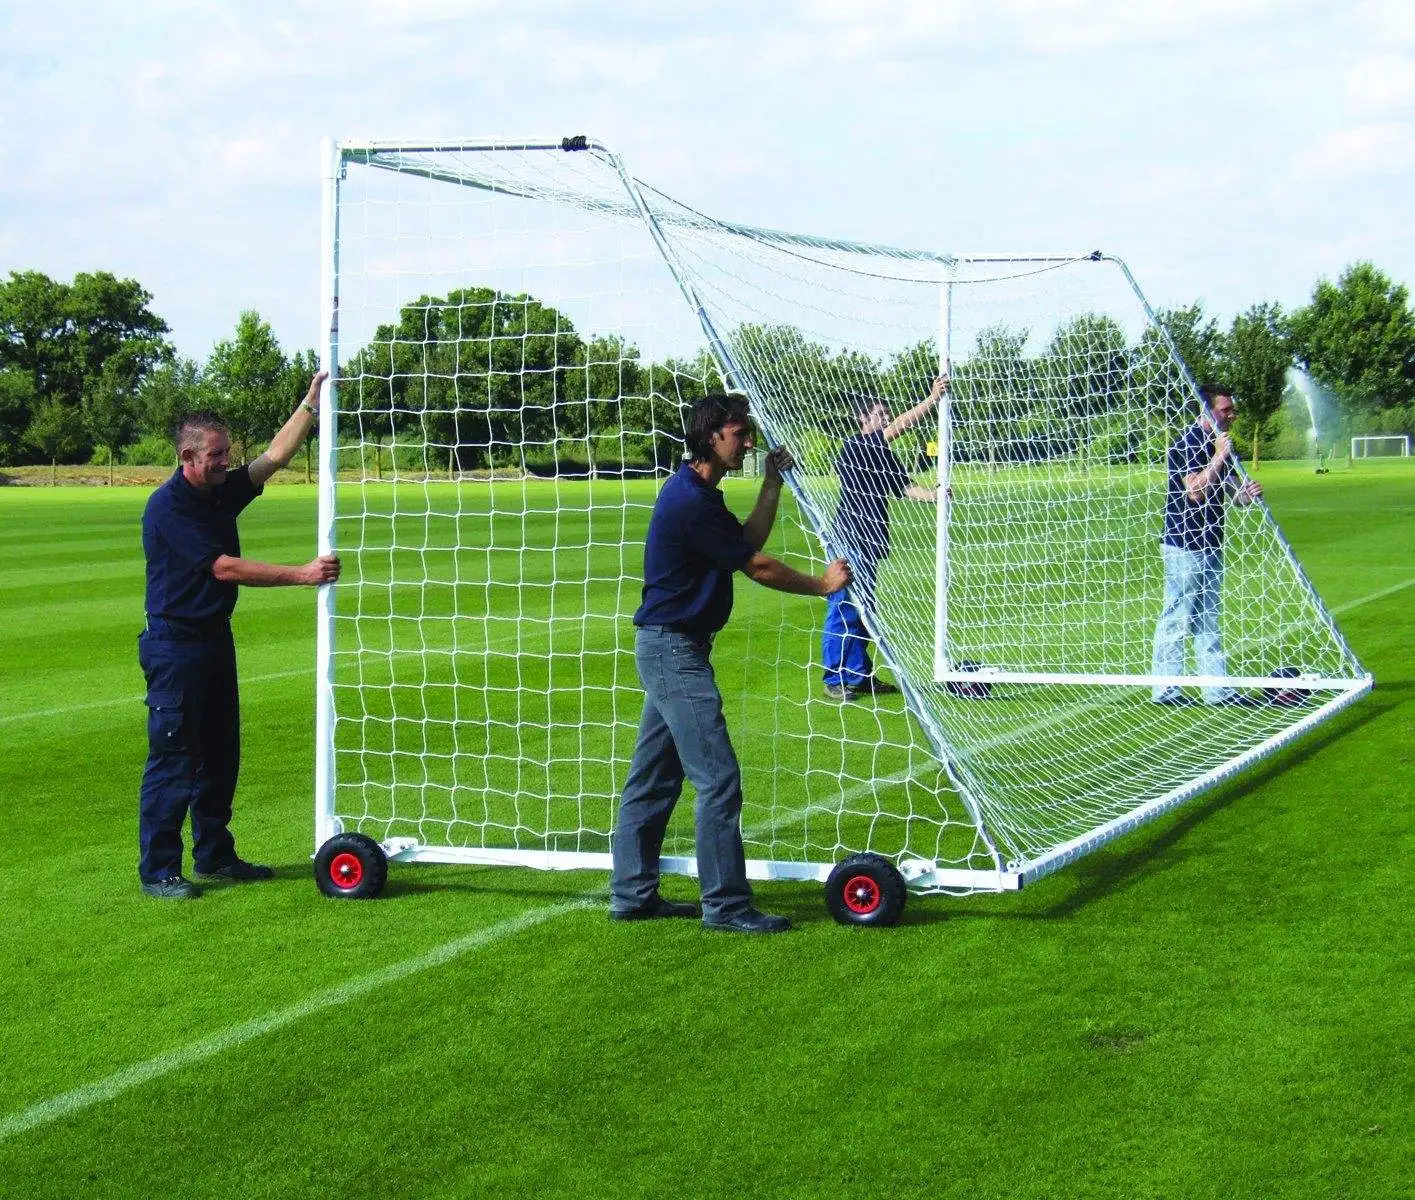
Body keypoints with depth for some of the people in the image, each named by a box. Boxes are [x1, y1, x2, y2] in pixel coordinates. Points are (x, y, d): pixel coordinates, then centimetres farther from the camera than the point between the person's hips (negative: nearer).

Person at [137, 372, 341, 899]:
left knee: (219, 755, 14)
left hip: (216, 639, 9)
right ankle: (158, 871, -1)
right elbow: (225, 568, -22)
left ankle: (214, 855, 24)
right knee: (172, 758, -6)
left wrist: (311, 402, 3)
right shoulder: (167, 508, -18)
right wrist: (302, 574, -23)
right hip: (175, 644, -9)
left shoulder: (223, 492, 7)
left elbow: (276, 455, 12)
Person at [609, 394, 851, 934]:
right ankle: (725, 905, -4)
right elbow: (758, 567, -14)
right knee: (718, 778, -8)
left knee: (654, 777, 14)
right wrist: (822, 585, -4)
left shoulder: (694, 493, 13)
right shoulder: (692, 501, -19)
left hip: (665, 649, 11)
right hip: (675, 650, -11)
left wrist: (773, 484, 13)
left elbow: (748, 542, 16)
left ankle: (632, 894, 20)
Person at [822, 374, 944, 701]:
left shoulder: (883, 455, 15)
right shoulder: (855, 446, -12)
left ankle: (859, 675, 22)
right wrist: (932, 399, -25)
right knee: (842, 611, -5)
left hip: (869, 543, 9)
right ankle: (835, 680, -1)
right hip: (848, 540, -9)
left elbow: (906, 487, 7)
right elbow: (900, 425, -22)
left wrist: (934, 494, -11)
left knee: (863, 612, 14)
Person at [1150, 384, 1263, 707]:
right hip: (1184, 544, -10)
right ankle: (1164, 689, 2)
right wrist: (1219, 458, -24)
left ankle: (1216, 688, 16)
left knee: (1207, 620, 12)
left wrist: (1248, 493, -7)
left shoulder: (1220, 444, 13)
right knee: (1176, 617, -4)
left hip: (1210, 544, 10)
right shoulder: (1187, 443, -14)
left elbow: (1230, 491, 15)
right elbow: (1195, 492, -24)